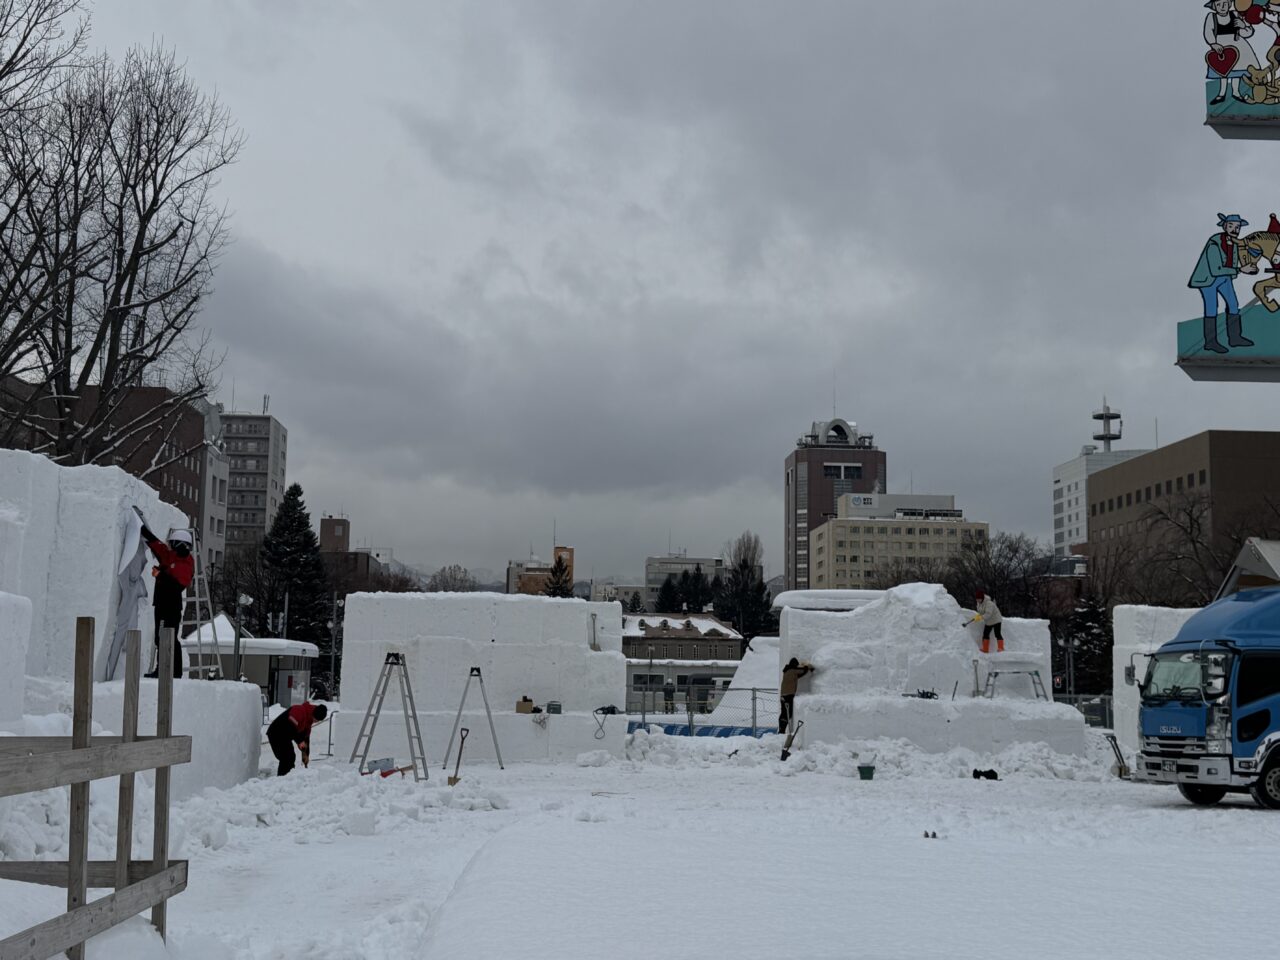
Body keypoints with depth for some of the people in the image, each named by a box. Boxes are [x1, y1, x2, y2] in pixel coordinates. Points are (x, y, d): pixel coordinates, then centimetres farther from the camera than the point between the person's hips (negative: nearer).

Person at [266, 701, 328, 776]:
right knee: (286, 758, -14)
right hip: (276, 734, -10)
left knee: (291, 758, 11)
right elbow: (290, 727, -32)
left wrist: (306, 754, 10)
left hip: (285, 737, 10)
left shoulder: (309, 719, 8)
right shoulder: (299, 711, -23)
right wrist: (300, 741, -29)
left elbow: (306, 736, 13)